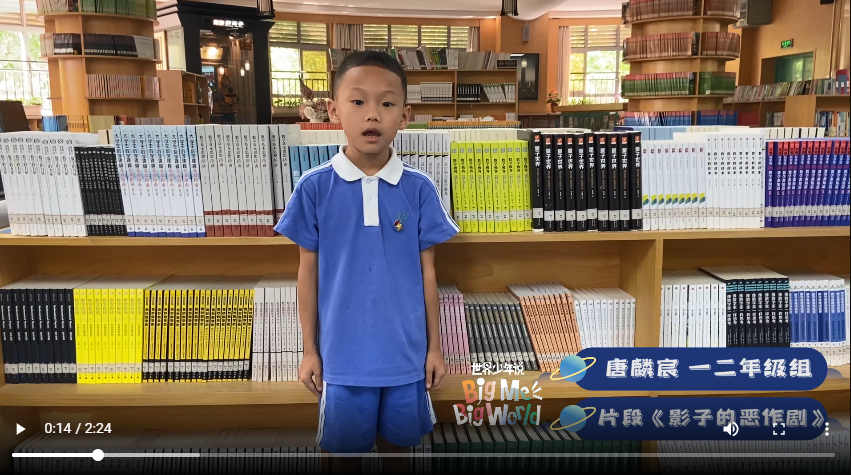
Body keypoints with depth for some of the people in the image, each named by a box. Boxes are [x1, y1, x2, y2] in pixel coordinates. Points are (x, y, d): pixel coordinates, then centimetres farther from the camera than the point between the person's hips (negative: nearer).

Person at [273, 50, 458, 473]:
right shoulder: (314, 188, -8)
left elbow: (427, 271, 1)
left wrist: (434, 346, 4)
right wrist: (309, 350, 2)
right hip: (342, 355, 0)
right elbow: (308, 272, -1)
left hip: (405, 354, 1)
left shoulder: (419, 189, -6)